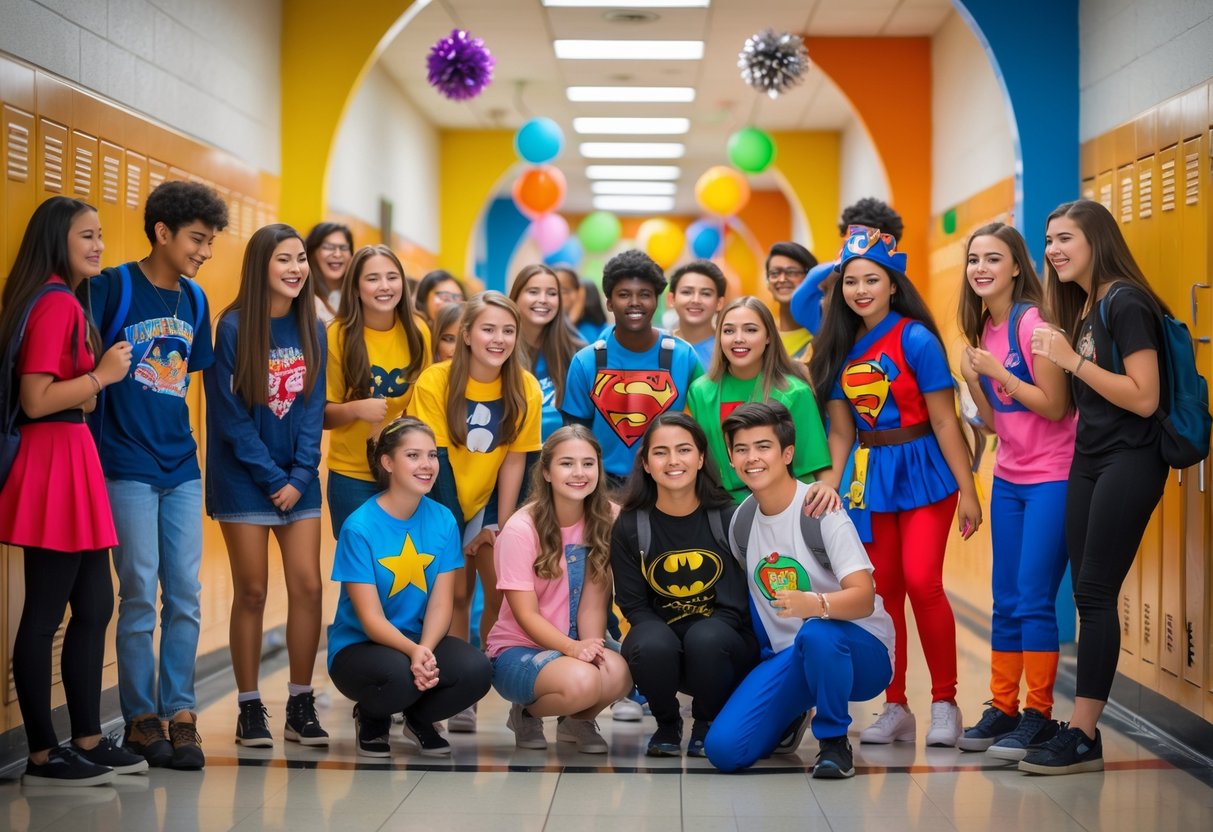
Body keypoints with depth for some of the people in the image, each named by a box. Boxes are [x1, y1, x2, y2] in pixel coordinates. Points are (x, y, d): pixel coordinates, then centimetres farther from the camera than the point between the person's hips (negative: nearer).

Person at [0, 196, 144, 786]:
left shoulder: (64, 302, 17)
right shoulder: (54, 303, -13)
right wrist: (101, 375, -13)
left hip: (73, 458, 11)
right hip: (53, 459, -11)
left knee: (94, 607, 13)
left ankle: (87, 741, 20)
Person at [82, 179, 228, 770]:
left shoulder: (194, 299, 10)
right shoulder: (112, 287, -7)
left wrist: (179, 440, 13)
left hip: (180, 466, 5)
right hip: (127, 468, -5)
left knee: (185, 595, 4)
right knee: (141, 594, -2)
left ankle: (179, 713, 11)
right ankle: (140, 718, 9)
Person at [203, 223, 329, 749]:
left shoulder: (311, 330, 4)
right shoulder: (233, 328, -8)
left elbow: (313, 409, 3)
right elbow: (230, 415, -10)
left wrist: (300, 476, -8)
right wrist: (271, 478, -11)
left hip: (298, 480, 4)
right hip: (244, 479, -4)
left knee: (307, 586, -1)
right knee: (252, 592, 0)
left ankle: (301, 705, 9)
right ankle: (250, 709, 10)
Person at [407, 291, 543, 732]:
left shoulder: (526, 389, -11)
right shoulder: (435, 382, -18)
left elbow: (514, 460, -7)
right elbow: (435, 457, -15)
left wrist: (499, 526, -9)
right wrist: (456, 526, -14)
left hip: (489, 501, 2)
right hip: (442, 500, -2)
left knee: (502, 589, -10)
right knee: (455, 595, -5)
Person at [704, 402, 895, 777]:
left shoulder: (821, 511, -16)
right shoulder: (741, 521, 3)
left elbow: (864, 598, -27)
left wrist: (815, 605, -46)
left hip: (860, 654, -5)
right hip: (788, 657, 5)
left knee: (817, 633, -41)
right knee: (723, 749, -16)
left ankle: (834, 741, -14)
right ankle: (795, 713, 18)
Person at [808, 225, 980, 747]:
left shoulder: (914, 340, -9)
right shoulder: (841, 349, 7)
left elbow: (943, 420, -10)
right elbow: (842, 431, 9)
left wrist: (967, 490, -11)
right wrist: (829, 485, -1)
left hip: (922, 471, -5)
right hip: (870, 474, 5)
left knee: (922, 581, -15)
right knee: (884, 592, 5)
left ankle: (945, 703, -1)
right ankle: (896, 709, 14)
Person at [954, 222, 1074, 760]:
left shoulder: (1033, 321, -14)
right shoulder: (982, 331, 8)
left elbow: (1054, 406, -17)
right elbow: (994, 421, 11)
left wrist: (998, 371, -17)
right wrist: (972, 379, -5)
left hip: (1052, 478, -7)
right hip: (1008, 479, 7)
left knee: (1033, 599, -7)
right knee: (1006, 600, 9)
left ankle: (1038, 715, 2)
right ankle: (1002, 709, 17)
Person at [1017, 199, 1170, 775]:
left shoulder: (1126, 304, -12)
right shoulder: (1080, 308, 13)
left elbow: (1144, 398, -20)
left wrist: (1073, 360, -20)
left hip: (1129, 463, -9)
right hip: (1088, 461, 9)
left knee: (1095, 593, -9)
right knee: (1086, 595, 6)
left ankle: (1082, 737, -5)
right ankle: (1083, 731, 9)